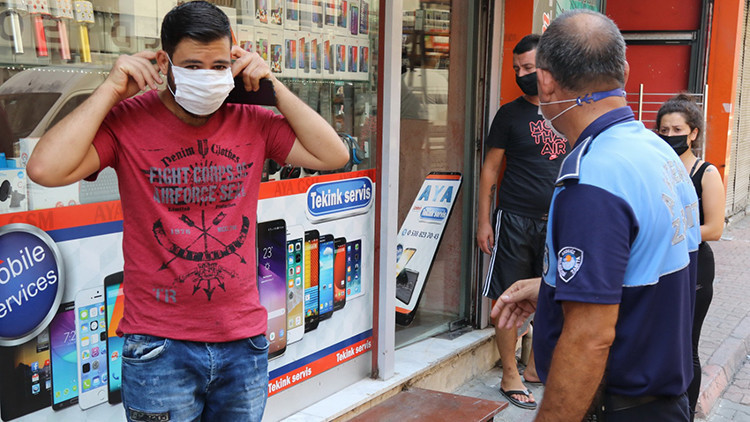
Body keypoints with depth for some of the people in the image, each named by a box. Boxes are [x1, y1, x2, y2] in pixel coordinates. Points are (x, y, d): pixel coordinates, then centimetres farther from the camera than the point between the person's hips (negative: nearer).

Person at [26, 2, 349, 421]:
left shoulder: (251, 121, 3)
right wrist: (112, 89, -15)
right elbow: (46, 169, -21)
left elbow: (334, 155, -2)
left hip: (244, 340, 4)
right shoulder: (127, 120, -7)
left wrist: (273, 86, -6)